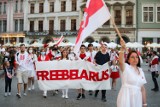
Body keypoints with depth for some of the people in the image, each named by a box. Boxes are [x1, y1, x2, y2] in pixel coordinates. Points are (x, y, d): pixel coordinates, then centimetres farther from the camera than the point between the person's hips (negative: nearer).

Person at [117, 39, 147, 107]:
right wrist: (123, 49, -46)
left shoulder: (140, 70, 10)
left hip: (137, 98, 6)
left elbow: (142, 88, 12)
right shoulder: (125, 67, -7)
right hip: (126, 97, -5)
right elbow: (121, 61, -31)